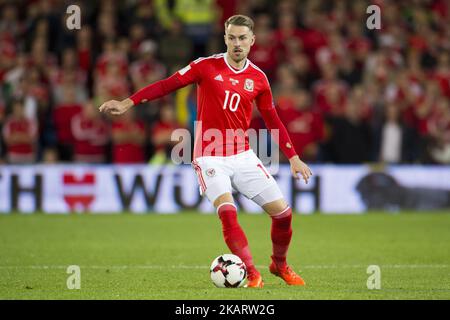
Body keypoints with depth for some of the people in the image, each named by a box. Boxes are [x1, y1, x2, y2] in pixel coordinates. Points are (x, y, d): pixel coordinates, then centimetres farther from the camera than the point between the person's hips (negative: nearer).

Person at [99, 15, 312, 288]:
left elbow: (273, 121, 13)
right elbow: (167, 85, -5)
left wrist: (294, 157, 11)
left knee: (283, 212, -1)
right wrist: (128, 103, -12)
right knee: (228, 212, -25)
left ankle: (280, 264, 25)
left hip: (243, 156, 3)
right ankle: (253, 275, -16)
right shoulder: (207, 66, -4)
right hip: (210, 157, -3)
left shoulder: (258, 78, 4)